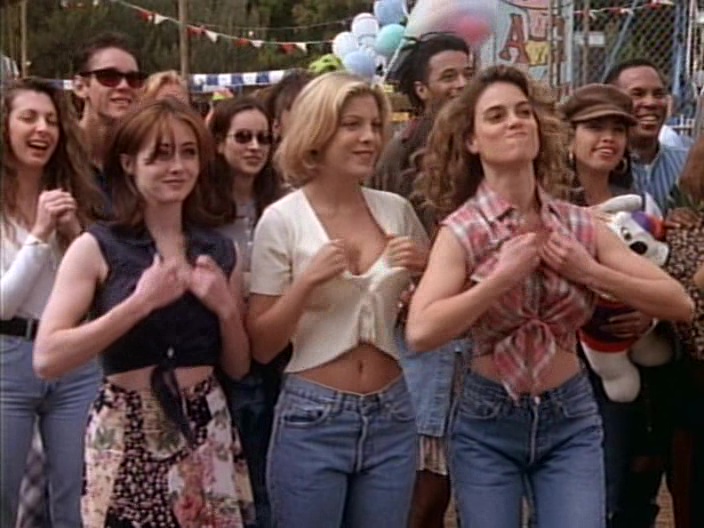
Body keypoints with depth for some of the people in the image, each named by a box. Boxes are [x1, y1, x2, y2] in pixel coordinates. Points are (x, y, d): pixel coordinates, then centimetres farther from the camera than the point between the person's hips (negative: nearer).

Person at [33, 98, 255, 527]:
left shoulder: (220, 250, 6)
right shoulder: (97, 248, -6)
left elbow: (238, 367, 12)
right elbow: (47, 359, -15)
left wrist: (226, 308, -7)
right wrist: (140, 302, -19)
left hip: (207, 431, 4)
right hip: (128, 436, -3)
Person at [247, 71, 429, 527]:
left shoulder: (397, 211, 3)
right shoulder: (282, 219, -7)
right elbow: (261, 347, -6)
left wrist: (426, 269, -4)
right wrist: (308, 281, -19)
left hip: (391, 417, 4)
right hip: (313, 420, -3)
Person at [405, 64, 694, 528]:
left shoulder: (579, 224, -1)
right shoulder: (462, 230, -10)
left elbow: (680, 303, -2)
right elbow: (421, 332, -25)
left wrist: (589, 271, -12)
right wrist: (505, 275, -22)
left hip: (571, 420, 2)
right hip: (487, 424, -2)